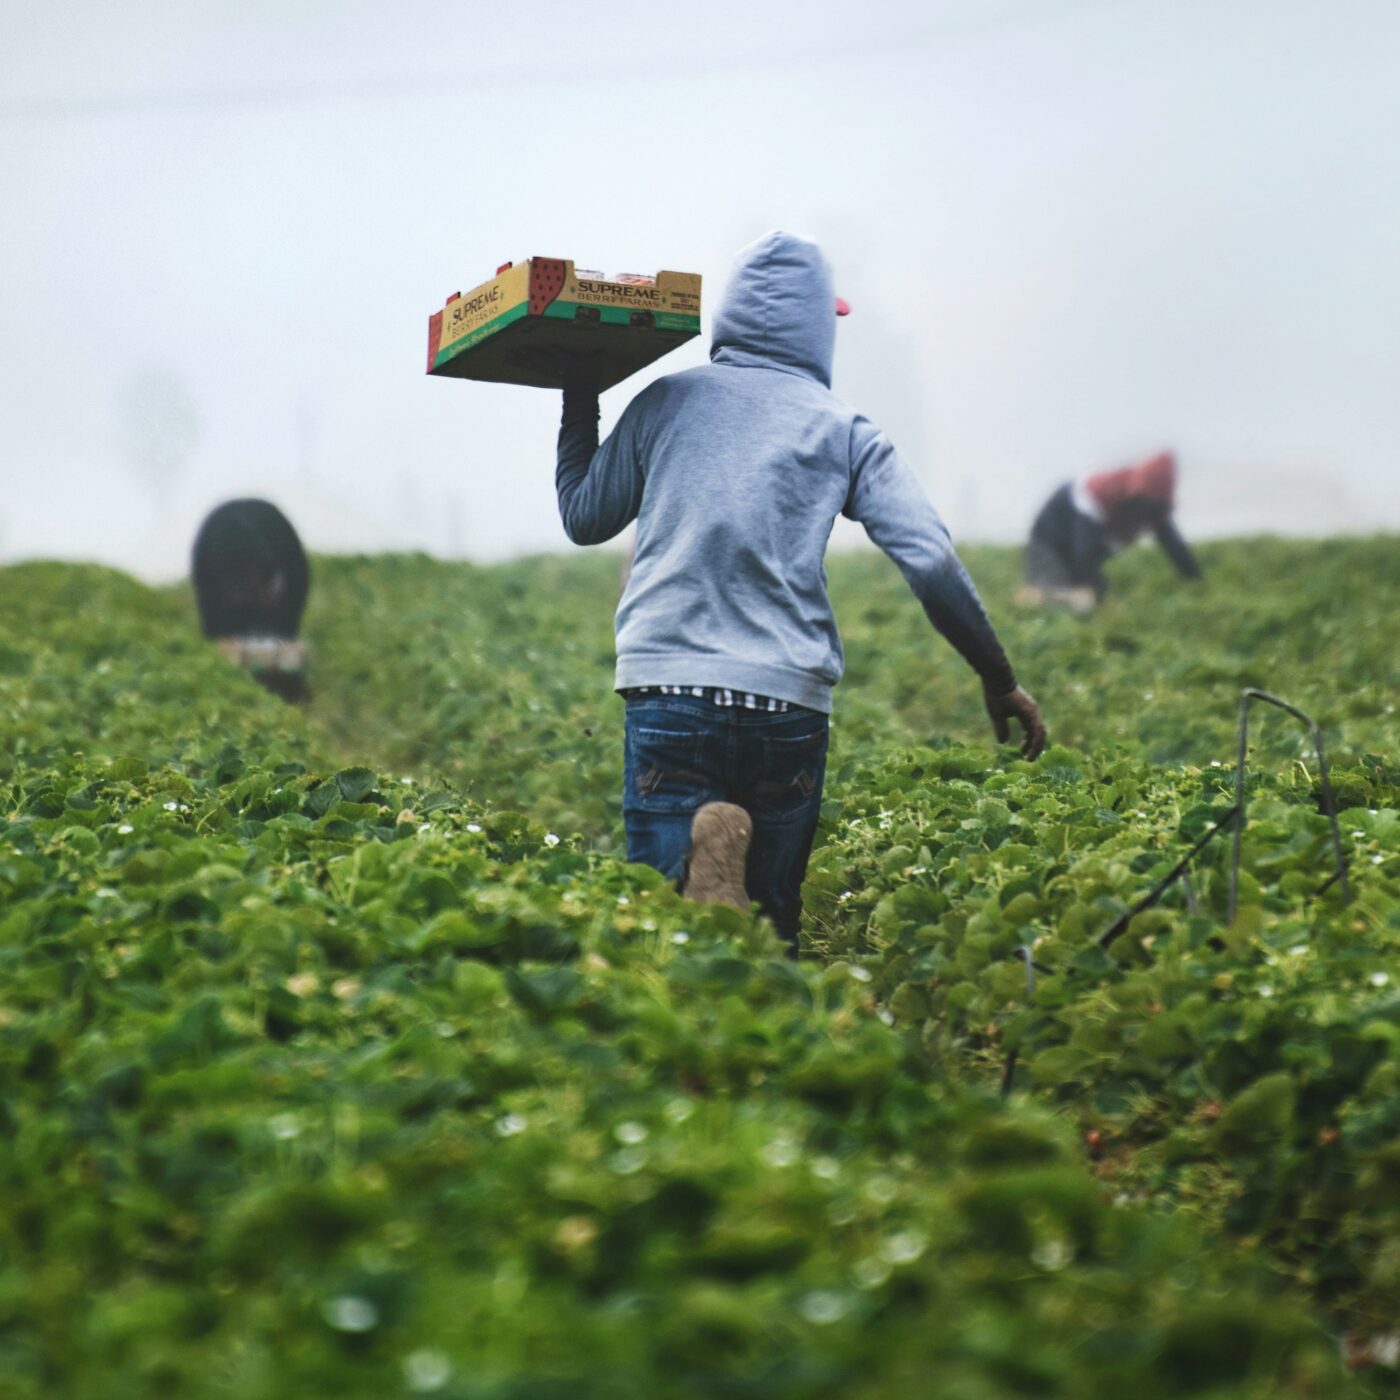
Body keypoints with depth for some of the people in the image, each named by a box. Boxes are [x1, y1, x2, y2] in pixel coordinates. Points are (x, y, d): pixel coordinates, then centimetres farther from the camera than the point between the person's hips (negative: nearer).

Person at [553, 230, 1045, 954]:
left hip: (669, 689, 0)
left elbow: (583, 519, 21)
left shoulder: (664, 401, 10)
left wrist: (578, 403, 35)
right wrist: (999, 680, 10)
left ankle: (701, 864, -32)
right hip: (789, 702, 1)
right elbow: (933, 563, 1)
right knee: (771, 918, 13)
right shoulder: (845, 431, 9)